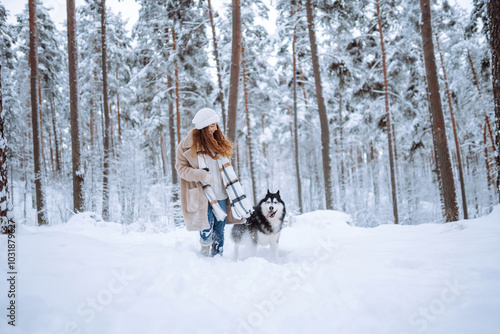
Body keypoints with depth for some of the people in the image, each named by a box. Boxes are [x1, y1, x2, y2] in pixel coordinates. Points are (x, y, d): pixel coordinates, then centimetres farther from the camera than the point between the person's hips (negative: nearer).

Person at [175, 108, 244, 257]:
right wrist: (201, 176, -18)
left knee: (220, 226, 7)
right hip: (202, 194, -5)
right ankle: (205, 253, 13)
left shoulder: (218, 141, 11)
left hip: (220, 193, 5)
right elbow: (181, 167, -5)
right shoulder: (188, 145, -7)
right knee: (207, 225, -10)